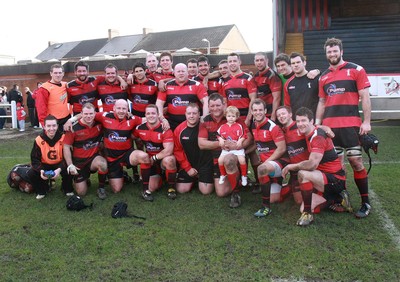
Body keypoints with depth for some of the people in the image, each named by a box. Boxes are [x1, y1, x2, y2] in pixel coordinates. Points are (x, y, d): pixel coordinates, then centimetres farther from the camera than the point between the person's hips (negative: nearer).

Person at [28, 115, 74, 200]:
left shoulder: (63, 138, -19)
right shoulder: (39, 140, -15)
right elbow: (35, 159, -11)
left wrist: (59, 169, -37)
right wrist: (41, 170, -31)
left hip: (60, 164, -2)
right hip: (45, 165, 2)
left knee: (68, 171, -32)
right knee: (31, 173, -22)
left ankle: (67, 189, 2)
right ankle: (42, 190, 10)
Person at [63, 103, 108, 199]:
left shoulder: (99, 124, -6)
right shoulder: (74, 128, -15)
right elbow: (66, 146, -10)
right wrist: (70, 165, -15)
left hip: (94, 158, 1)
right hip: (79, 161, -1)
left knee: (103, 163, -36)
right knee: (81, 192, -3)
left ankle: (101, 188, -9)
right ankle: (85, 178, 31)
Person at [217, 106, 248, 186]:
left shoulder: (239, 126, 2)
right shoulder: (222, 127, 8)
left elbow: (243, 136, 0)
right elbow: (219, 135, 14)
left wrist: (240, 141, -18)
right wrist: (221, 140, -5)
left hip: (237, 148, -2)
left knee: (242, 160, -23)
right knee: (220, 160, -17)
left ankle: (244, 176, 0)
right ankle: (223, 175, 8)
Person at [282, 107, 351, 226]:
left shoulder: (318, 136, -20)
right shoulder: (309, 135, 7)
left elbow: (312, 164, -30)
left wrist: (292, 166, -17)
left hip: (335, 179, -9)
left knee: (303, 174, -33)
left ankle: (307, 214, -20)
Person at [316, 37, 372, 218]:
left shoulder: (356, 70, 2)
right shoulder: (323, 77, 15)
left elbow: (365, 97, -2)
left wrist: (366, 122, -9)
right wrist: (317, 123, 11)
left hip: (350, 125, -4)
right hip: (329, 126, 4)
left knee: (356, 162, -4)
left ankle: (365, 203, 6)